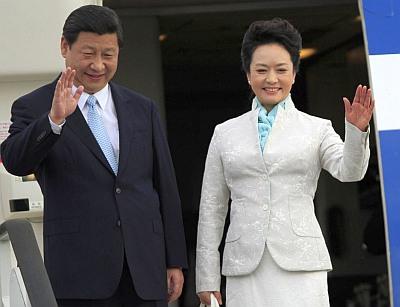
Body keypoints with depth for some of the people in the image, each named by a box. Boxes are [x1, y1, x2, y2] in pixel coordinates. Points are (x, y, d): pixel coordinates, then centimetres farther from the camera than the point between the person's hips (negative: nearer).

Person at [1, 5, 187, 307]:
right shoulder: (34, 108, 3)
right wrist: (54, 120, -31)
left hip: (145, 270, 4)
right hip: (80, 270, -3)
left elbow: (166, 187, 15)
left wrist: (175, 261, 11)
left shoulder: (142, 109, 14)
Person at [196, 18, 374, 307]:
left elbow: (349, 171, -8)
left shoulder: (317, 129, 8)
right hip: (245, 268, 2)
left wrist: (357, 131, -27)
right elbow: (212, 208, 12)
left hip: (300, 264, -1)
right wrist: (207, 278, 8)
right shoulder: (226, 133, 12)